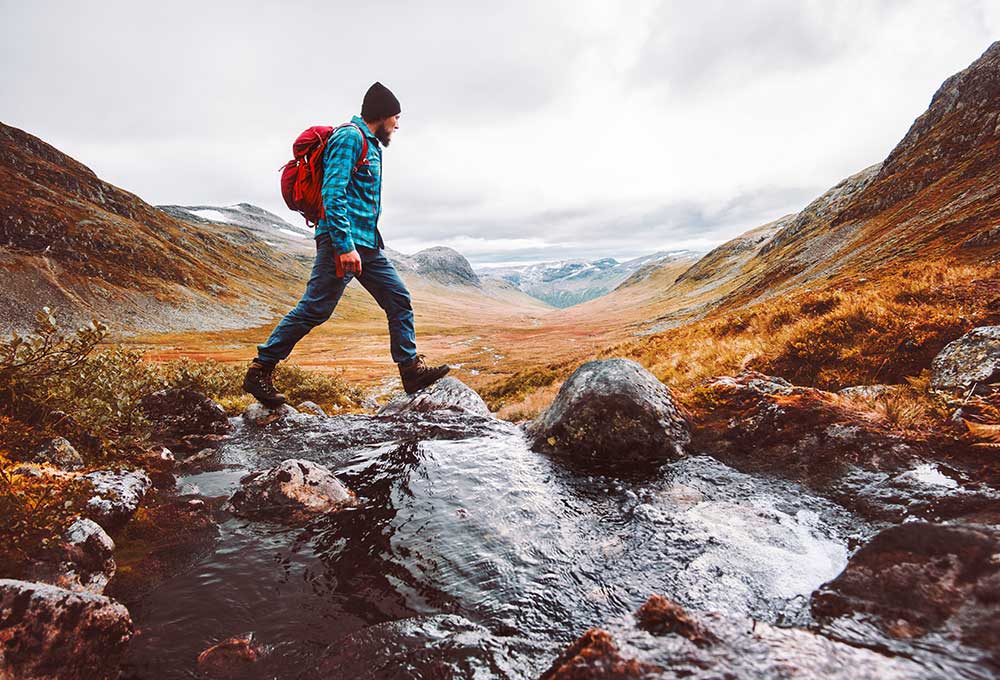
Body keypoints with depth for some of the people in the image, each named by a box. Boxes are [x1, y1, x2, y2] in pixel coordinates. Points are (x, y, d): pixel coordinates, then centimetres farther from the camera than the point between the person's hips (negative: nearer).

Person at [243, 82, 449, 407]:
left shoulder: (370, 144, 23)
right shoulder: (350, 137, -8)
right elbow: (333, 194, -19)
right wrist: (345, 245, -25)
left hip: (366, 243, 10)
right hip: (343, 240, -10)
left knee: (399, 299, 5)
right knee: (315, 308, -8)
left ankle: (411, 369, 9)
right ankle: (260, 370, 3)